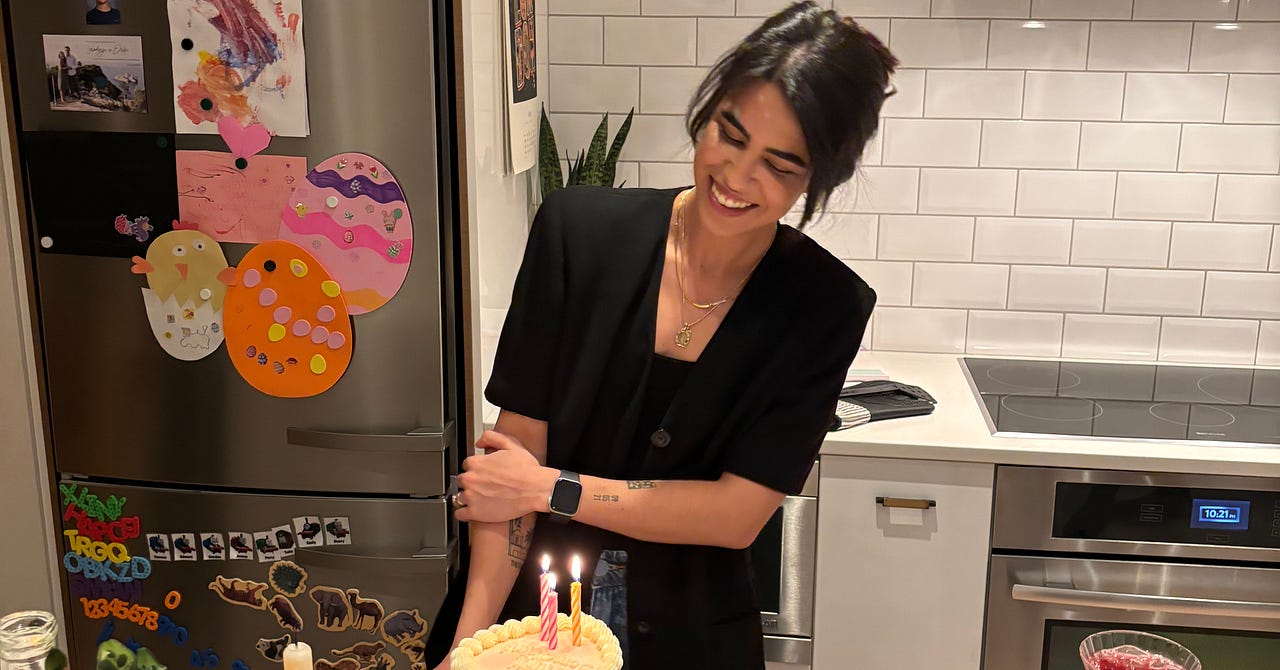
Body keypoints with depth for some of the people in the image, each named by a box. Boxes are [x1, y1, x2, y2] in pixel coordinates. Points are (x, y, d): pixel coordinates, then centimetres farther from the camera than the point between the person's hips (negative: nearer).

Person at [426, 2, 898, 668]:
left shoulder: (825, 307, -13)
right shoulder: (579, 229, -14)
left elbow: (738, 513, -14)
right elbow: (514, 446, -12)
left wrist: (549, 488, -15)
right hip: (526, 612, 0)